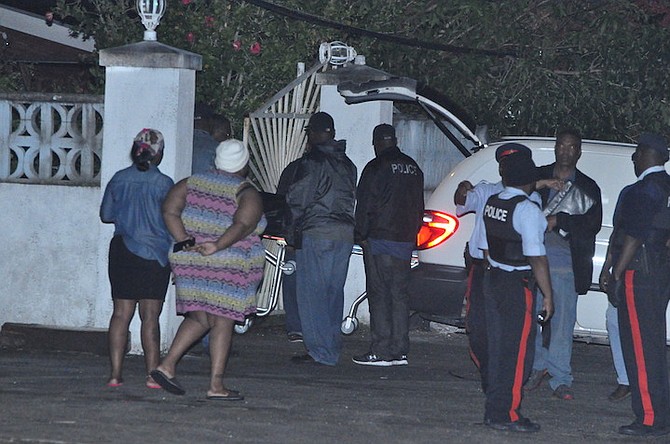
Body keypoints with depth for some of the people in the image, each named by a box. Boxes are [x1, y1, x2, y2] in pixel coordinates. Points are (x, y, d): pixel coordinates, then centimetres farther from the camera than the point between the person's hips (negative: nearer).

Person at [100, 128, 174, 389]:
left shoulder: (119, 179, 1)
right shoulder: (163, 184, -10)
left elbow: (106, 215, 8)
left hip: (121, 250, 3)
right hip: (154, 254, -3)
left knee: (121, 313, 6)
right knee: (150, 316, 0)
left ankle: (115, 373, 2)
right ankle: (153, 374, 1)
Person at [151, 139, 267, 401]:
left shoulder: (192, 183, 9)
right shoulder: (247, 194, -5)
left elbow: (169, 211, -2)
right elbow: (242, 225, -22)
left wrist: (185, 242, -6)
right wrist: (217, 246, -28)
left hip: (189, 262, 5)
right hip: (229, 268, -5)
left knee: (199, 318, 15)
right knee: (222, 323, 1)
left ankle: (167, 364, 0)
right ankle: (216, 385, 0)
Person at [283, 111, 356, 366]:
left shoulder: (311, 162, -9)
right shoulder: (347, 164, 14)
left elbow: (297, 199, -9)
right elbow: (352, 199, 14)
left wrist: (291, 230, 3)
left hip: (316, 232, -7)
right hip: (345, 233, 7)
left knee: (313, 293, -3)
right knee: (334, 292, 12)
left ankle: (320, 351, -7)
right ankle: (333, 349, 14)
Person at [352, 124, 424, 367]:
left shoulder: (376, 168, -9)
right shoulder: (413, 168, 13)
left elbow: (365, 205, -11)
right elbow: (418, 207, 18)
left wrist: (361, 235, -3)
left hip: (380, 239, -7)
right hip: (405, 241, 7)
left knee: (379, 294, -5)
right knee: (400, 295, 9)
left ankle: (381, 351, -8)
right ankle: (399, 350, 9)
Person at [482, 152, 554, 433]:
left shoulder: (492, 203, 7)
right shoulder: (527, 210, -17)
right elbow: (537, 258, -19)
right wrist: (548, 296, -14)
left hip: (492, 279, 8)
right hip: (518, 285, -8)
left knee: (497, 347, 13)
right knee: (517, 351, -3)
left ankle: (494, 411, 17)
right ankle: (507, 415, -3)